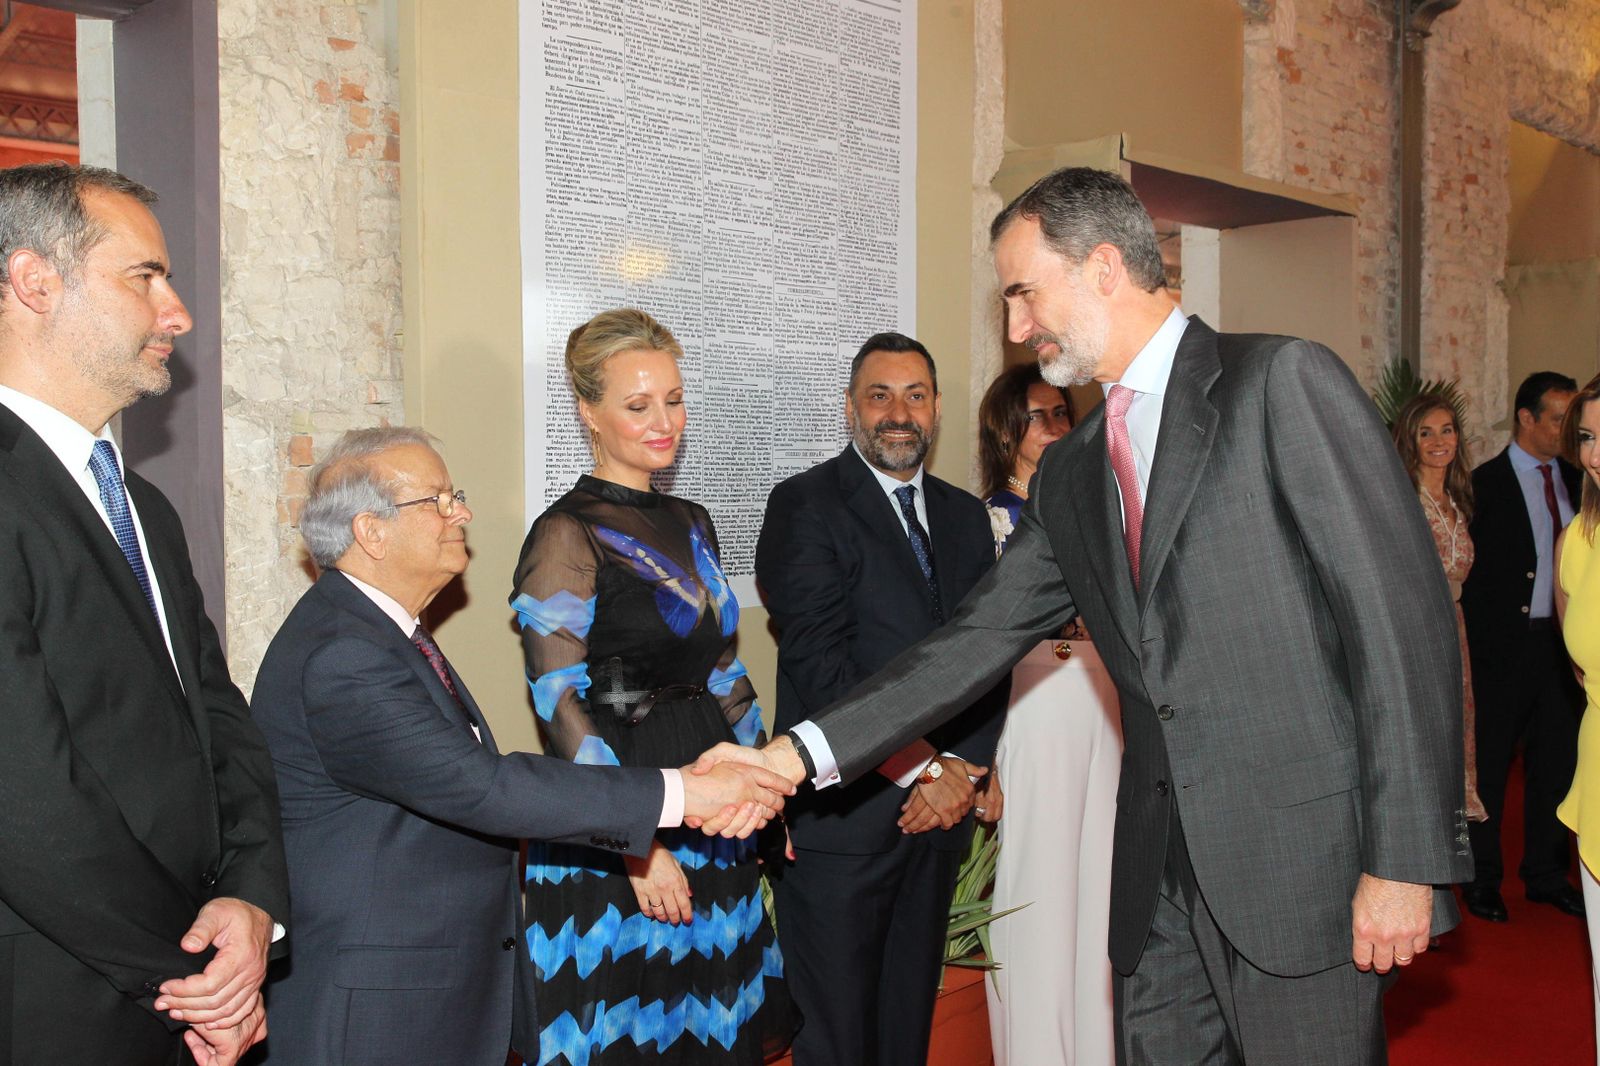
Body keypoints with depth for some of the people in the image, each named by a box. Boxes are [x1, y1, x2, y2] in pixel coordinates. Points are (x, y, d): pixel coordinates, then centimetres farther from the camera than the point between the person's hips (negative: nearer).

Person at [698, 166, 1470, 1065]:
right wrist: (799, 754, 3)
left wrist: (1406, 860, -15)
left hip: (1304, 857, -6)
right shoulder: (1071, 473, 14)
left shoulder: (1283, 383, -7)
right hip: (1159, 875, 6)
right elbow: (981, 637, 12)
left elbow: (1404, 615, -11)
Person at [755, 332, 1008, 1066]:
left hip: (940, 813, 6)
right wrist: (921, 769, -14)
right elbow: (819, 661, -15)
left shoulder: (965, 516, 13)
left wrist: (962, 769, -6)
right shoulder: (804, 505, -6)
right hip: (839, 813, -5)